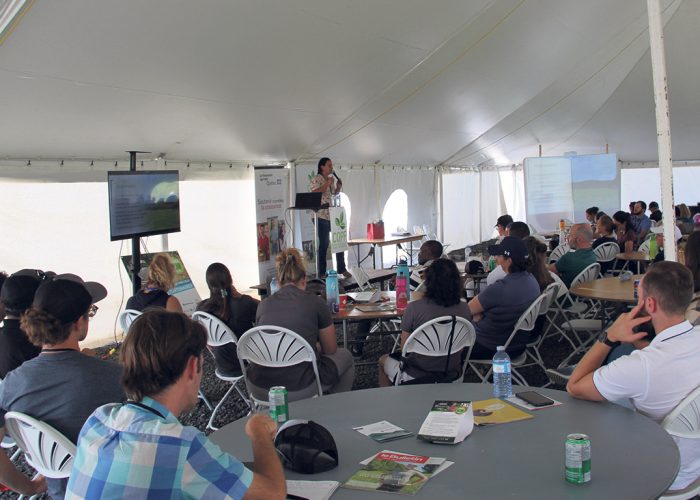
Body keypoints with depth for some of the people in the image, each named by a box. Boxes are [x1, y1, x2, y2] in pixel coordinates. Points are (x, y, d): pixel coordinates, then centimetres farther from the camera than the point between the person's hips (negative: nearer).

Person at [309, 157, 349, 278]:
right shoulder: (316, 180, -8)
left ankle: (341, 269, 22)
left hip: (334, 215, 7)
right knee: (323, 244, -2)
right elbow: (314, 193, -22)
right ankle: (321, 273, 8)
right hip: (322, 216, -7)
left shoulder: (332, 179, 13)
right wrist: (327, 184, -20)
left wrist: (339, 186, 5)